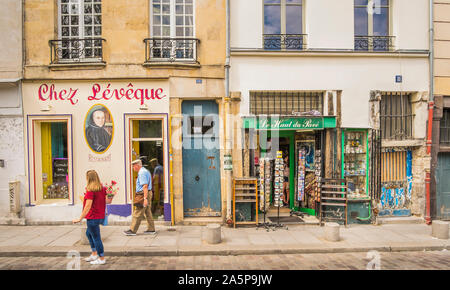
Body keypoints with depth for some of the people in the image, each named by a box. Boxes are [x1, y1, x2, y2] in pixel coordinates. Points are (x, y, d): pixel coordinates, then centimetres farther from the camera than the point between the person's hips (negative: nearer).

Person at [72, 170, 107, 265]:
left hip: (93, 217, -9)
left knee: (96, 238, 4)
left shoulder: (90, 190, -19)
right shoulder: (102, 188, 4)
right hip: (100, 216, 9)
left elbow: (88, 206, -21)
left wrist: (80, 218, -16)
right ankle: (94, 254, 31)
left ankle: (102, 259, 15)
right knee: (89, 233, 26)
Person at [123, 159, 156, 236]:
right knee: (147, 213, 12)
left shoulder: (142, 173, -15)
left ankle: (132, 230, 4)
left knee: (137, 213, -3)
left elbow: (145, 186, -23)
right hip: (146, 194, 10)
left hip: (143, 194, -10)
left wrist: (145, 198, -26)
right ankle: (151, 229, 17)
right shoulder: (145, 171, 18)